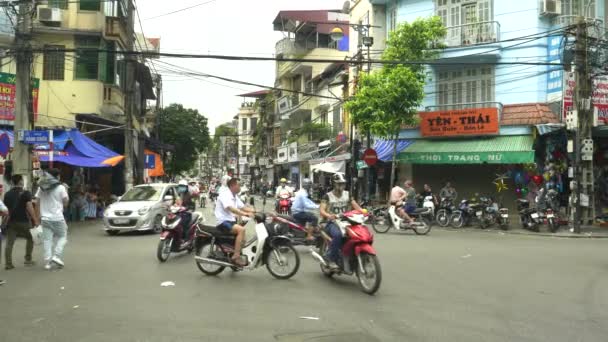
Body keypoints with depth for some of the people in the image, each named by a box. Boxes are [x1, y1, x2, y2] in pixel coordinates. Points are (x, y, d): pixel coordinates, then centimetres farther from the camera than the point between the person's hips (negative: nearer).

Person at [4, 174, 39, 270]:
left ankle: (8, 263, -1)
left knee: (9, 242, 3)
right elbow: (29, 208, -15)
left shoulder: (7, 194, 9)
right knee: (30, 238, 15)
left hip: (11, 221, 4)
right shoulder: (26, 193, -8)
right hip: (23, 221, -4)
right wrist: (35, 220, -12)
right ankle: (28, 260, 17)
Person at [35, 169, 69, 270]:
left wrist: (38, 215, 13)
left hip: (45, 218, 4)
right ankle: (56, 255, -5)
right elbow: (65, 203, -2)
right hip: (57, 218, -4)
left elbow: (38, 203, 8)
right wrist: (66, 192, 9)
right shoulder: (60, 187, -6)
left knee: (47, 240, 6)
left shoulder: (41, 188, 9)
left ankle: (47, 261, 3)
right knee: (62, 237, 11)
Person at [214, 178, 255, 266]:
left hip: (230, 220, 10)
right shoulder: (225, 194, -16)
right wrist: (246, 214, -39)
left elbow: (243, 207, 11)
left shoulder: (235, 197, 15)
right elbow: (231, 209, -31)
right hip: (223, 221, -10)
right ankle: (236, 256, -27)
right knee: (241, 230, -27)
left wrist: (256, 211, -4)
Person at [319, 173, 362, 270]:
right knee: (338, 235, -37)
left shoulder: (347, 194, 14)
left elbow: (356, 206, 5)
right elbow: (322, 210, -12)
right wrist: (329, 215, -34)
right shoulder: (328, 196, 0)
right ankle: (331, 259, -24)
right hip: (332, 223, -4)